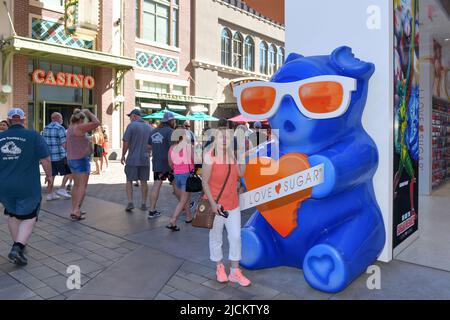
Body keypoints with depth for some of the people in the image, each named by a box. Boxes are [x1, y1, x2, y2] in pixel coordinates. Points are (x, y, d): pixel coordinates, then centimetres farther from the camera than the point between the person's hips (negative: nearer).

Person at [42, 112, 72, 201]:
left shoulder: (46, 129, 12)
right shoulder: (60, 128, -10)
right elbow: (64, 143, -16)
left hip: (49, 156, 7)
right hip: (59, 156, -7)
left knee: (51, 175, 11)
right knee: (69, 172, 8)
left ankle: (50, 194, 13)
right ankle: (62, 189, 2)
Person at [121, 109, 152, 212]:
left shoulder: (131, 125, -8)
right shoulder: (149, 127, 8)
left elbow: (126, 143, -10)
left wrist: (123, 156, 1)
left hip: (132, 158, -4)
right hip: (145, 159, 4)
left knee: (129, 181, 7)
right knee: (144, 181, 9)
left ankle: (130, 202, 0)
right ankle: (144, 204, 12)